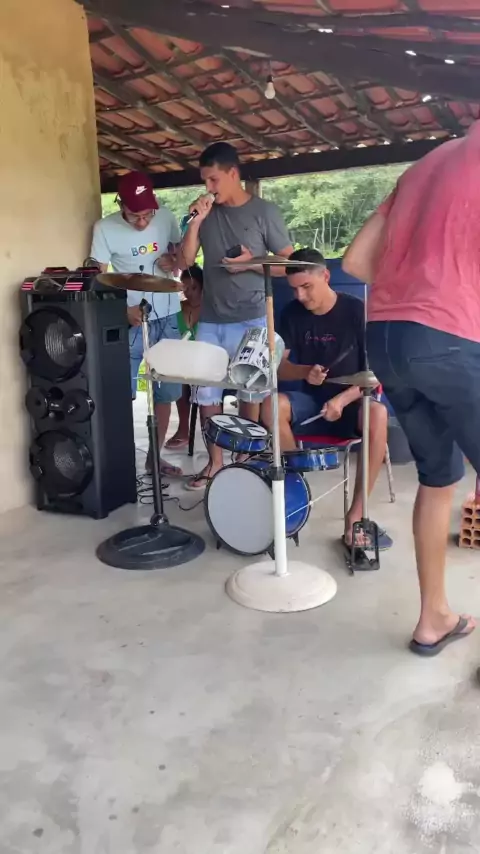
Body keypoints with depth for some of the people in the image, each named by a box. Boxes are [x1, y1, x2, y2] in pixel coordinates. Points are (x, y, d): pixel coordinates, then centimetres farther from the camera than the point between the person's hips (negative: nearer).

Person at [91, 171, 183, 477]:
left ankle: (155, 455, 20)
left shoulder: (166, 217, -3)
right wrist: (123, 308, -22)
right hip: (129, 317, -3)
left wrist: (174, 262, -12)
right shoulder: (105, 228, -10)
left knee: (166, 390, 7)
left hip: (167, 315, 3)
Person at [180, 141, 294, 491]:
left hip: (250, 319, -4)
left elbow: (289, 264, -1)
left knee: (249, 394, 6)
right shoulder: (207, 212, 10)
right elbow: (186, 260, 5)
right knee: (206, 393, 3)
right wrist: (196, 221, -6)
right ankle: (215, 461, 15)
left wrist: (251, 263, -16)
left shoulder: (265, 212, -2)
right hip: (210, 320, 4)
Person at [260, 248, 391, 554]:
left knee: (377, 414, -36)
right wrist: (305, 372, -21)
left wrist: (342, 399, -27)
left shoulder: (356, 310, -11)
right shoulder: (293, 313, 0)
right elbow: (277, 366, 0)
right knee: (271, 405, -27)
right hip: (312, 401, 3)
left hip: (353, 401, -3)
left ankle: (356, 514, -30)